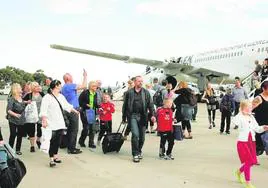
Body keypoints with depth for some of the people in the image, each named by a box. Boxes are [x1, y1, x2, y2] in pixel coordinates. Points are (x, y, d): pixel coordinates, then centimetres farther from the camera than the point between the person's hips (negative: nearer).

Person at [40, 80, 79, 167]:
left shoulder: (61, 96, 15)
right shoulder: (47, 97, -10)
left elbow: (67, 106, 28)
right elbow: (43, 111, -15)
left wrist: (75, 111, 36)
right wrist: (44, 121, -23)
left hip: (60, 123, 7)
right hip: (51, 124, -7)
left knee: (57, 140, 10)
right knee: (52, 141, -6)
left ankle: (55, 155, 22)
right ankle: (51, 159, -1)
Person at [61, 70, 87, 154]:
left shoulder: (64, 87, 15)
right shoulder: (70, 86, -15)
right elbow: (83, 86, -17)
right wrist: (85, 76, -6)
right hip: (73, 110, -10)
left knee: (70, 129, 14)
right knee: (74, 130, -6)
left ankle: (70, 146, 20)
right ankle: (72, 148, -3)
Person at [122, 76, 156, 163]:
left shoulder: (146, 92, 8)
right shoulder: (129, 92, 5)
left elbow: (150, 104, 3)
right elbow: (125, 105, 9)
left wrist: (153, 115, -10)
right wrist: (124, 118, 9)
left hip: (142, 116, 2)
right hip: (132, 116, -2)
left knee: (142, 136, 8)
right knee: (135, 134, -13)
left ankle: (139, 151, 30)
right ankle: (135, 154, -4)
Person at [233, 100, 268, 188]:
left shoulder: (252, 117, 8)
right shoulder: (240, 117, -12)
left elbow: (257, 129, 11)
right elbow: (236, 122, -36)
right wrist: (241, 113, -33)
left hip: (252, 142, 7)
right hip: (243, 142, -7)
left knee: (252, 162, 11)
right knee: (248, 161, -6)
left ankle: (239, 172, 39)